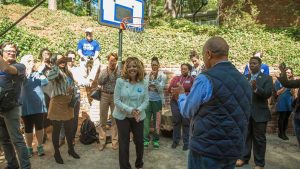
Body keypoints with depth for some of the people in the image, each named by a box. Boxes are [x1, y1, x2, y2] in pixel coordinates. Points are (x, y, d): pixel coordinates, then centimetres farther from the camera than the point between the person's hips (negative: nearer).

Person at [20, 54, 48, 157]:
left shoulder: (37, 74, 9)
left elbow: (45, 82, -9)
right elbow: (24, 83, -20)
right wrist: (29, 71, -21)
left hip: (39, 105, 2)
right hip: (27, 106, -2)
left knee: (39, 127, 9)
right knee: (28, 129, 8)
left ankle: (40, 147, 22)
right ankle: (29, 148, 22)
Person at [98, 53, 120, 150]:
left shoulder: (119, 71, 1)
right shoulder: (103, 71, 6)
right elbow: (99, 82, -6)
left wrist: (115, 72, -15)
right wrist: (107, 72, -11)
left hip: (115, 96, -1)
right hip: (104, 96, 1)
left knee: (115, 119, 5)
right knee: (103, 119, 6)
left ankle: (114, 141, 15)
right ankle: (102, 141, 16)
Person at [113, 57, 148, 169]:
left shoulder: (143, 83, -4)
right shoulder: (120, 81, -11)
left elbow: (146, 100, -3)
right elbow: (116, 101, -12)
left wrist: (139, 110, -21)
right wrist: (130, 110, -23)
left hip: (139, 117, 2)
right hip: (122, 117, -2)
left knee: (139, 141, 14)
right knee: (124, 143, 6)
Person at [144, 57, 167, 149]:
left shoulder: (162, 76, -2)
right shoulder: (148, 75, 5)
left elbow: (161, 88, -14)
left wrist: (155, 78, -19)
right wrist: (150, 77, -7)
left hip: (157, 100, -2)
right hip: (148, 100, 2)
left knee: (156, 121, 7)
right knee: (146, 120, 2)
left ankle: (156, 140, 20)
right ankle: (146, 139, 14)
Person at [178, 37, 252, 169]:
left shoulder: (206, 79, -17)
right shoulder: (243, 80, 6)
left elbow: (187, 112, -6)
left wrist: (182, 95, 14)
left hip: (207, 149, -7)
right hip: (234, 148, 7)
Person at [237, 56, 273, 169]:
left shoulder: (267, 78, -4)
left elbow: (268, 94, -17)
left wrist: (256, 88, -31)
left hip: (259, 113, -3)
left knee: (259, 139, 7)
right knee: (245, 136, 14)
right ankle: (244, 158, 29)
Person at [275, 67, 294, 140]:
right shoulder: (278, 81, -2)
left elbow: (292, 94, 11)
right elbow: (278, 93, -6)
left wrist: (291, 87, -8)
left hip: (289, 103, 5)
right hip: (282, 102, -4)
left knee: (287, 118, 7)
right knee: (282, 118, -4)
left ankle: (284, 133, 17)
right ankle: (280, 133, 8)